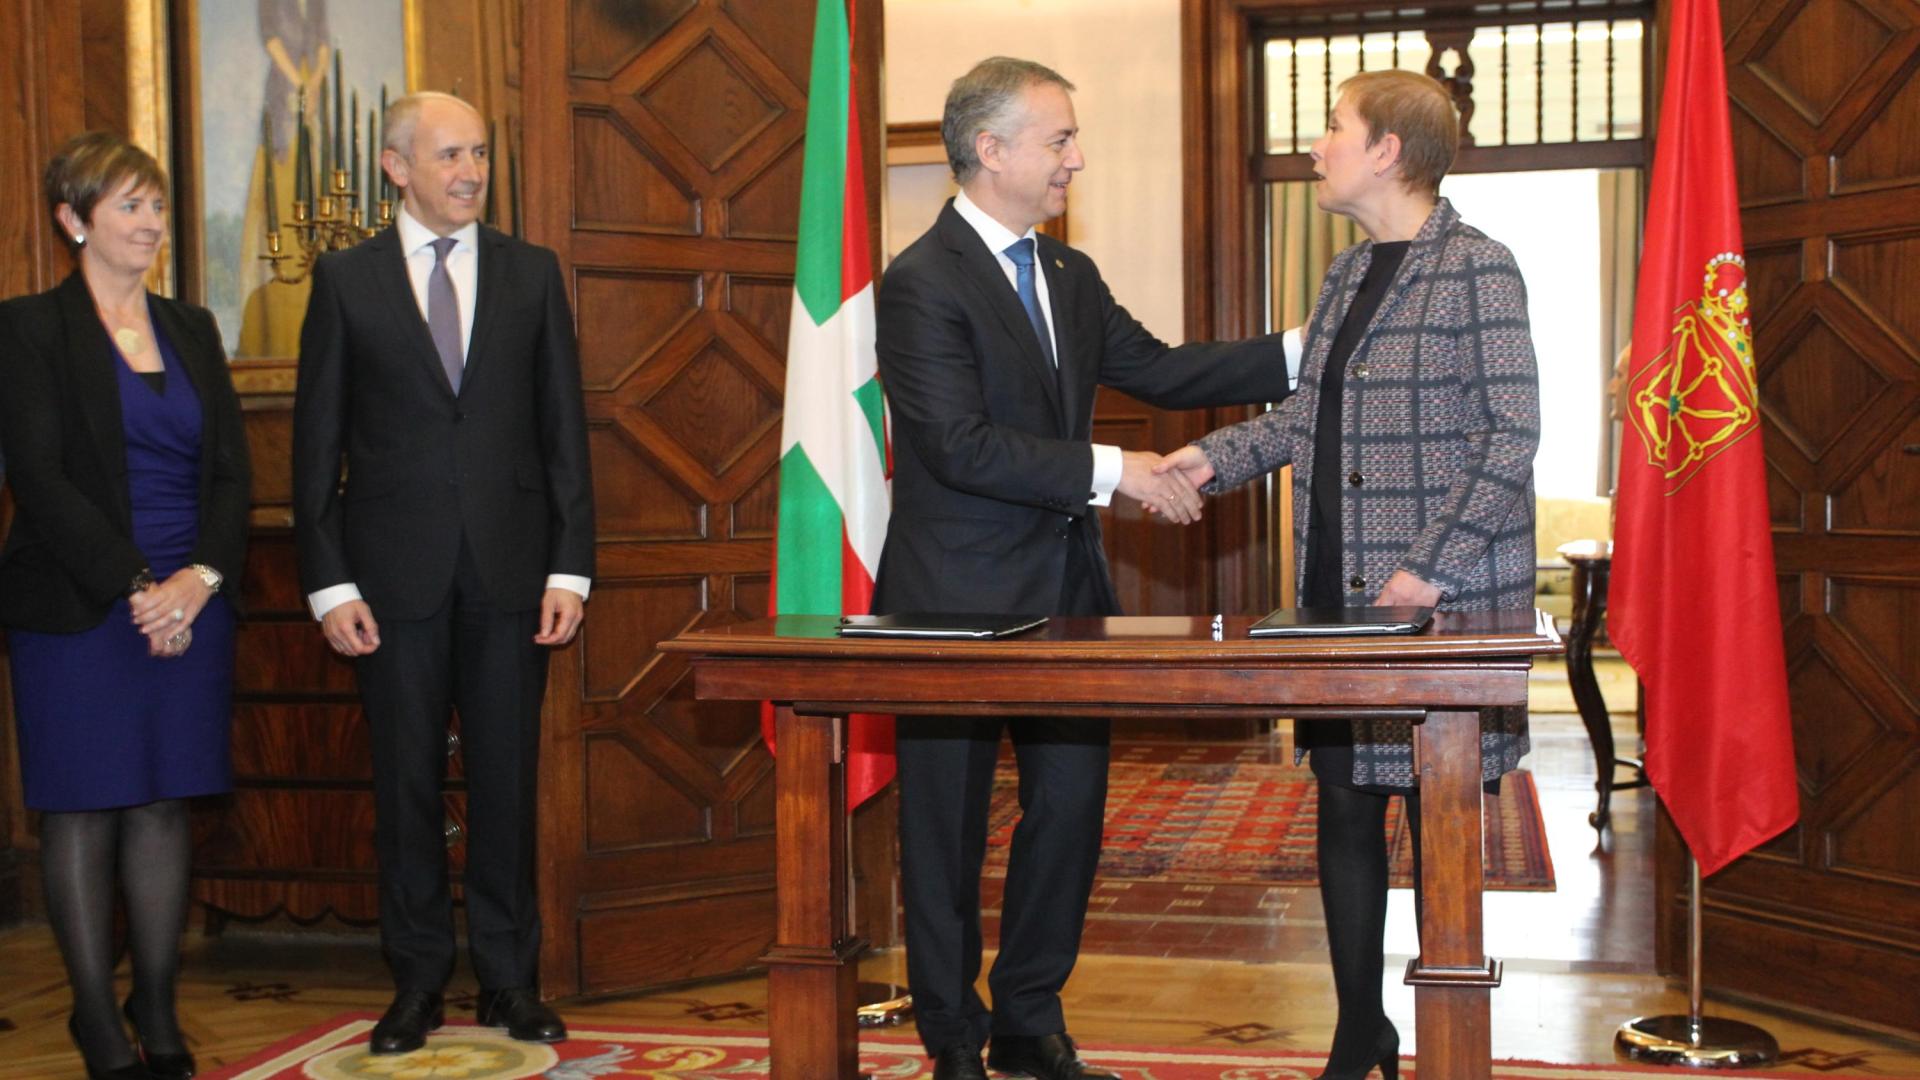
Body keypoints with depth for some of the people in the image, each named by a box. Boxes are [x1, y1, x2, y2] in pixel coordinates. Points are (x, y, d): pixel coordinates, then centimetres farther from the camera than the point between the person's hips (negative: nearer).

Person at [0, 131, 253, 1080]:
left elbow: (232, 469, 9)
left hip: (191, 604, 5)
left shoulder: (191, 328, 13)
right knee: (84, 809, 2)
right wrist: (137, 589, -15)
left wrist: (200, 579, -7)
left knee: (166, 805, 7)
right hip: (77, 610, -4)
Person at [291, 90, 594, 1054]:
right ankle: (417, 980, 20)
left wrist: (570, 567, -2)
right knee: (406, 780, 7)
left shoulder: (531, 273, 7)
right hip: (394, 571, 0)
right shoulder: (346, 279, 4)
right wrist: (329, 584, -4)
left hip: (511, 568, 1)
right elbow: (317, 445, 3)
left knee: (507, 777, 5)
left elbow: (564, 430, 6)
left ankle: (509, 977, 17)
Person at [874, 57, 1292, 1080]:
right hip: (959, 599, -7)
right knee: (947, 826, 7)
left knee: (1070, 806, 13)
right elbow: (961, 447, -22)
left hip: (1063, 591, 8)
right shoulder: (922, 283, -14)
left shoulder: (1070, 275, 12)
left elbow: (1158, 370, 9)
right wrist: (1111, 471, -21)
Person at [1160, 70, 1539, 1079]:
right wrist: (1213, 458, 5)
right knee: (1344, 805, 12)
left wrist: (1431, 569, -19)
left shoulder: (1476, 267, -10)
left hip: (1441, 603, -7)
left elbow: (1511, 433, -14)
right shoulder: (1347, 274, 14)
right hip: (1339, 593, 8)